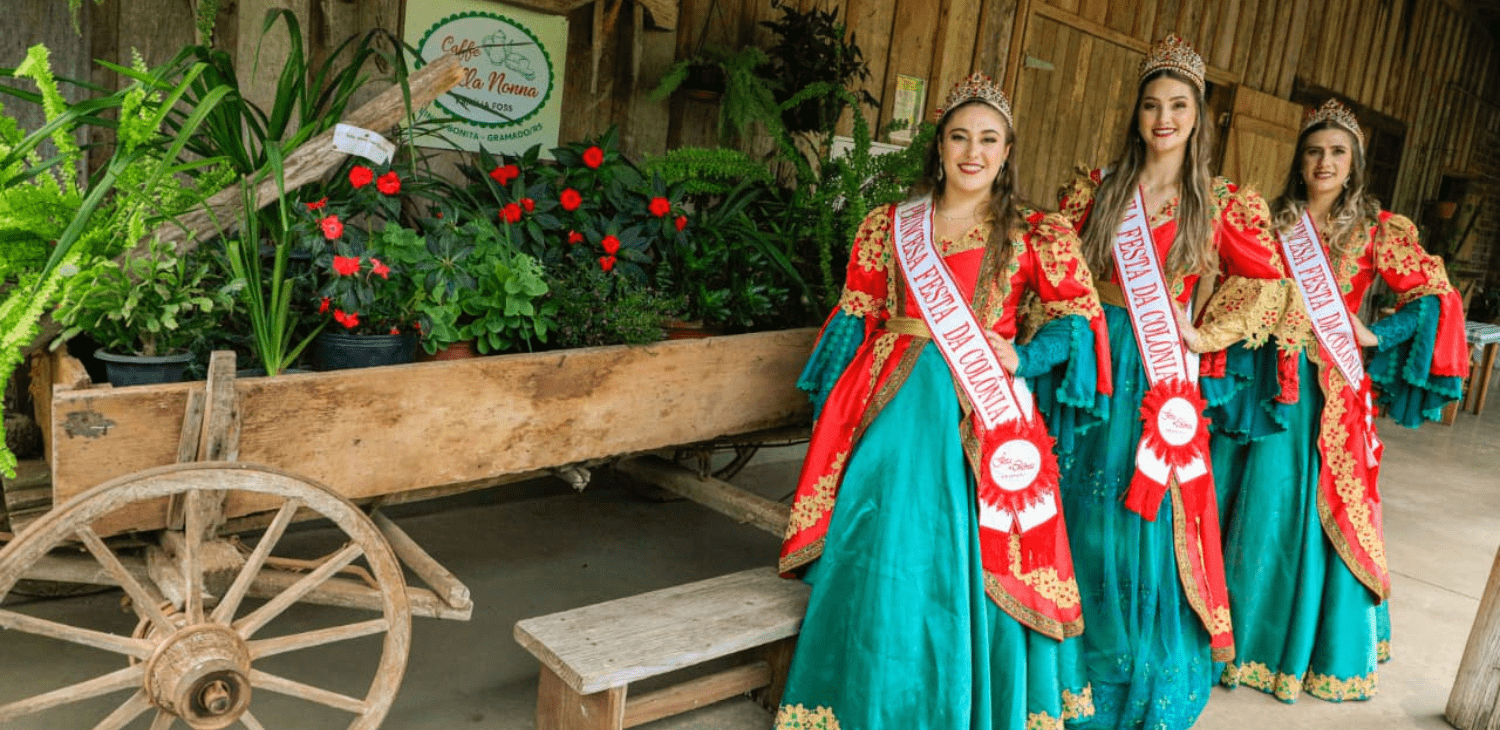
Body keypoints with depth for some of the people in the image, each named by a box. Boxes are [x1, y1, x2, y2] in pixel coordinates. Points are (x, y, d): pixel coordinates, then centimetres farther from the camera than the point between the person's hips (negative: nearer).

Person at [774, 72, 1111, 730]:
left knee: (975, 568, 1)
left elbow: (1080, 316, 6)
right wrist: (830, 408, 4)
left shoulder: (1034, 235, 5)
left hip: (983, 417, -1)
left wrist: (1021, 360, -8)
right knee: (881, 564, 2)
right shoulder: (887, 226, 8)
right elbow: (852, 319, 10)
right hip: (894, 410, 1)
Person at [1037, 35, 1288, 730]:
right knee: (1081, 513, 8)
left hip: (1160, 372, -1)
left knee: (1147, 523, 2)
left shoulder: (1219, 203, 3)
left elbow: (1266, 280, 9)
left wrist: (1206, 335, 0)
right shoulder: (1099, 187, 5)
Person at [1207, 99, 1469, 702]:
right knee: (1257, 504, 8)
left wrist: (1374, 335, -10)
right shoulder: (1274, 221, 8)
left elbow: (1437, 297, -2)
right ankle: (1246, 635, 24)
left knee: (1322, 512, 3)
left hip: (1332, 387, -1)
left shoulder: (1377, 230, 2)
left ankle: (1317, 644, 22)